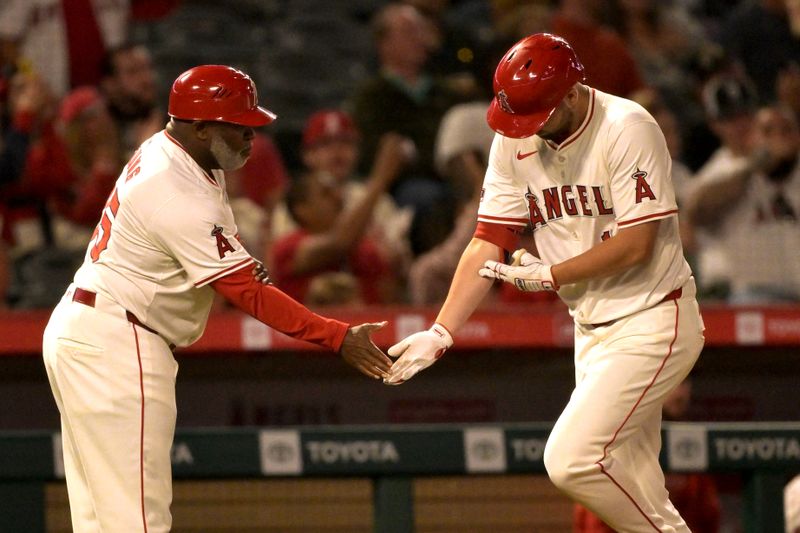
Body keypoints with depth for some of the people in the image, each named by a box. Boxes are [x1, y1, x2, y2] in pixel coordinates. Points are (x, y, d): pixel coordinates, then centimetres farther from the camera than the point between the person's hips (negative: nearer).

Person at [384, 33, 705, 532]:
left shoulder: (627, 130, -18)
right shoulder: (514, 142, 1)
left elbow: (634, 244, -20)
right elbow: (489, 245, 1)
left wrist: (550, 276, -11)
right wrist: (440, 333, -8)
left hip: (651, 321, -7)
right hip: (591, 330, 7)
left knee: (571, 459, -17)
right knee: (630, 487, 8)